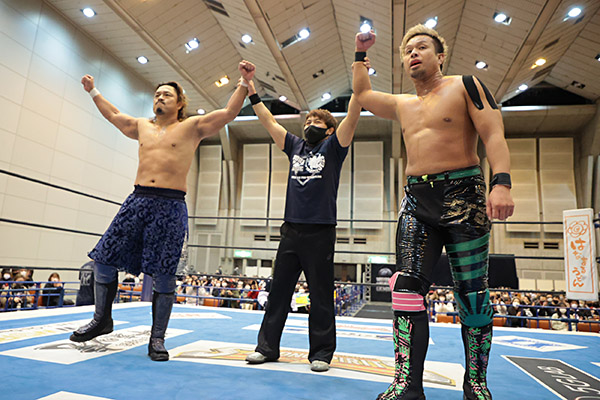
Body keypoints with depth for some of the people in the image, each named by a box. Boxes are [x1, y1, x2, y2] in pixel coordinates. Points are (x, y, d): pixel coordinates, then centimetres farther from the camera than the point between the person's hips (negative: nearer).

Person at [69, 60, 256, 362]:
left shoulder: (192, 127, 7)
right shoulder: (142, 126, 20)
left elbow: (229, 112, 1)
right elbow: (114, 116, 39)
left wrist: (244, 83, -5)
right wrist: (94, 92, 47)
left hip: (171, 206, -5)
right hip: (138, 200, 5)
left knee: (163, 275, -4)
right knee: (103, 259, 5)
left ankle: (157, 338, 11)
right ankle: (101, 320, 27)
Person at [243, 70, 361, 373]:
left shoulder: (332, 147, 6)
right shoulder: (295, 146, 17)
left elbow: (352, 117, -5)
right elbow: (269, 121, 18)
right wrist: (251, 89, 16)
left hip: (321, 231, -4)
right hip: (291, 230, 5)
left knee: (321, 296, 4)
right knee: (278, 291, 9)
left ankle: (321, 352, 16)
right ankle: (267, 346, 20)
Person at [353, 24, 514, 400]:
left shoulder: (465, 86, 6)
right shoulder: (402, 104, 20)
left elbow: (494, 135, -6)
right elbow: (362, 92, 36)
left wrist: (502, 182, -21)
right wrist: (361, 53, 34)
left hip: (462, 194, -4)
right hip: (417, 200, 5)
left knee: (473, 294, 1)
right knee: (407, 287, -8)